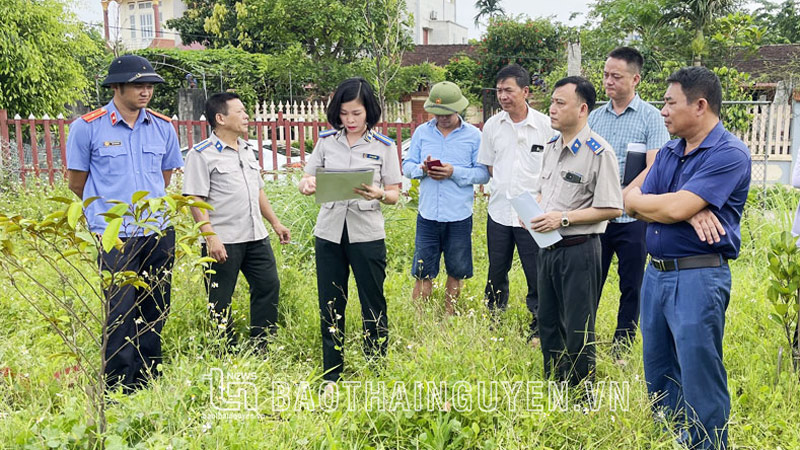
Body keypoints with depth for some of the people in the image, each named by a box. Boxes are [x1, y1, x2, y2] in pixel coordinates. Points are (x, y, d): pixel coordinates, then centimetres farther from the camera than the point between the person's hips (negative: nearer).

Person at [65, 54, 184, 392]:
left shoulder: (163, 127, 6)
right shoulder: (87, 127, -4)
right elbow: (76, 184, 5)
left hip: (160, 234, 4)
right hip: (115, 237, -4)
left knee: (155, 313, 11)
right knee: (121, 314, -5)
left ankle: (150, 385, 24)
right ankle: (119, 389, 8)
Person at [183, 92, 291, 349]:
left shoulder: (247, 150, 15)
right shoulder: (202, 154, -8)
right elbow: (195, 200, -13)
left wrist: (275, 222, 18)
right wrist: (211, 237, -21)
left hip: (256, 237, 7)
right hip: (223, 242, -7)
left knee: (268, 287, 8)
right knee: (220, 302, 3)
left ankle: (261, 348, 20)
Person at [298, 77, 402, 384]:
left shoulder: (384, 147, 1)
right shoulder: (326, 141, 7)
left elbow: (394, 195, 2)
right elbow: (306, 180, 9)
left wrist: (378, 194, -21)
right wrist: (307, 185, -15)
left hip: (367, 234, -2)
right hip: (329, 232, 3)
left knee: (373, 306, 4)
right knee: (330, 306, 9)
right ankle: (331, 376, 23)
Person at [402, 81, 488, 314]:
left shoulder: (473, 135, -1)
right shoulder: (421, 132, 6)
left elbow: (483, 173, -4)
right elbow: (407, 166, 9)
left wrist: (455, 172, -18)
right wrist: (422, 169, -13)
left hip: (459, 217, -1)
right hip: (428, 215, 1)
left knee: (456, 272, 12)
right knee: (422, 273, 3)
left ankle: (449, 317, 28)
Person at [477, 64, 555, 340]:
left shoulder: (545, 125, -5)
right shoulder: (492, 126, 4)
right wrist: (503, 187, 3)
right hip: (499, 212, 3)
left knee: (537, 275, 2)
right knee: (496, 274, 13)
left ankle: (538, 328, 19)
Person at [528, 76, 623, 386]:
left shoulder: (598, 152, -15)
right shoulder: (551, 147, 11)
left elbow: (612, 209, -17)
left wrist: (564, 218, -20)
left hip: (578, 249, -8)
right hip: (547, 247, 8)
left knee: (578, 330, 3)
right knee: (547, 322, 17)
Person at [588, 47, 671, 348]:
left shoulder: (651, 117, -3)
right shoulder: (595, 116, 10)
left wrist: (619, 197, -21)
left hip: (632, 217, -3)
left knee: (631, 288, 7)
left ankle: (622, 347, 20)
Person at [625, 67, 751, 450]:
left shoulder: (729, 154, -12)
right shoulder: (668, 152, 13)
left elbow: (674, 208, -21)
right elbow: (632, 205, 2)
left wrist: (640, 200, -1)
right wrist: (688, 211, -14)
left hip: (698, 278, -8)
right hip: (656, 272, 8)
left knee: (699, 379, 0)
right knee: (658, 373, 17)